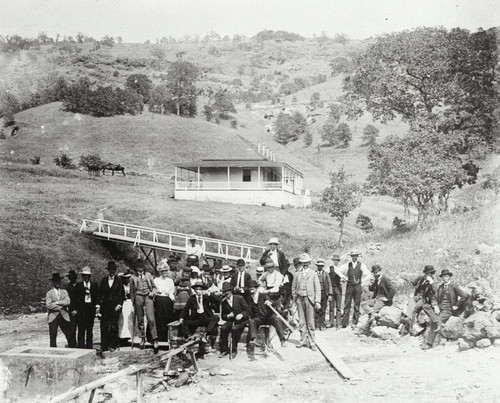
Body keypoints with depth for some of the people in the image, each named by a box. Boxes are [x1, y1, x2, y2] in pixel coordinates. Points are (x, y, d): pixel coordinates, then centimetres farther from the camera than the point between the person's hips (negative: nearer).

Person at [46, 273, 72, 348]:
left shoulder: (64, 292, 14)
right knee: (53, 338, -1)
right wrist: (61, 306, -9)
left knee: (70, 336, -1)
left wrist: (56, 303, -11)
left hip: (64, 316, 2)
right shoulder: (49, 293, 4)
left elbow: (68, 302, -4)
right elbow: (49, 305, -10)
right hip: (53, 317, -2)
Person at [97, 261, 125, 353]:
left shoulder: (119, 281, 1)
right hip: (105, 306, 2)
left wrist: (119, 305, -8)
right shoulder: (104, 280, 8)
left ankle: (113, 345, 11)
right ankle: (104, 346, 1)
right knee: (104, 326, -2)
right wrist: (98, 305, 3)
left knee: (114, 326, 1)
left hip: (115, 306, -2)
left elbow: (122, 294, 2)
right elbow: (100, 293, 9)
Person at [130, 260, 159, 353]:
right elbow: (131, 291, 14)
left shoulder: (148, 275, 12)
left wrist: (153, 292, -4)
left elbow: (154, 286, 17)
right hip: (138, 297, 1)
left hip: (148, 296, -1)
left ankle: (154, 339, -13)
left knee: (151, 319, -14)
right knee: (140, 320, 6)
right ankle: (142, 338, 20)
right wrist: (133, 303, 11)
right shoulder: (133, 278, 10)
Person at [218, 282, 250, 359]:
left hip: (241, 320, -4)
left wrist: (241, 315, -25)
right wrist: (228, 316, -10)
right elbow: (223, 316, 13)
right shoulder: (224, 302, 7)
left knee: (234, 328, -34)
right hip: (231, 320, 4)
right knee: (223, 328, -26)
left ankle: (234, 350, -20)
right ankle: (224, 350, -14)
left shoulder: (239, 298, -4)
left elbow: (248, 310, -6)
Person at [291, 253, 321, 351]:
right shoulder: (297, 274, 10)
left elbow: (317, 288, 1)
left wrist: (317, 301, -7)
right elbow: (293, 287, 15)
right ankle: (303, 341, 14)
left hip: (309, 298, -2)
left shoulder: (313, 274, 5)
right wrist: (294, 299, 6)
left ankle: (312, 343, 2)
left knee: (310, 322, -3)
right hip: (300, 299, 2)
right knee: (301, 322, 5)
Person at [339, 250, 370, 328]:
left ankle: (354, 322, 7)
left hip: (358, 286, -1)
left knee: (357, 305, 1)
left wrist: (362, 281, -3)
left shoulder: (361, 265, 2)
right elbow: (338, 271, 13)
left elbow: (368, 275, -1)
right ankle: (345, 323, -2)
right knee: (347, 305, -2)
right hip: (349, 286, 1)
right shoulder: (347, 265, 7)